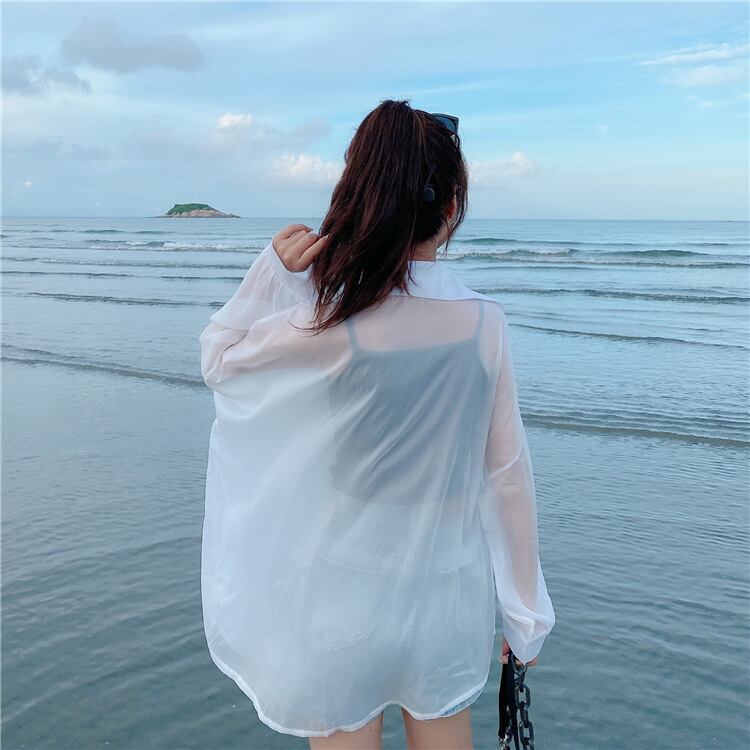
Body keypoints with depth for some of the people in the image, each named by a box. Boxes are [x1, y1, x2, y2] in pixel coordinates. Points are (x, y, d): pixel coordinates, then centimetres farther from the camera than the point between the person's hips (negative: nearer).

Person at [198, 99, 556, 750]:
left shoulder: (329, 328, -21)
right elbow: (509, 477, -5)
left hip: (347, 599, -2)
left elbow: (217, 359, -1)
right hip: (450, 600, 3)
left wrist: (273, 269, -7)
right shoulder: (485, 322, -12)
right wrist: (527, 612, 6)